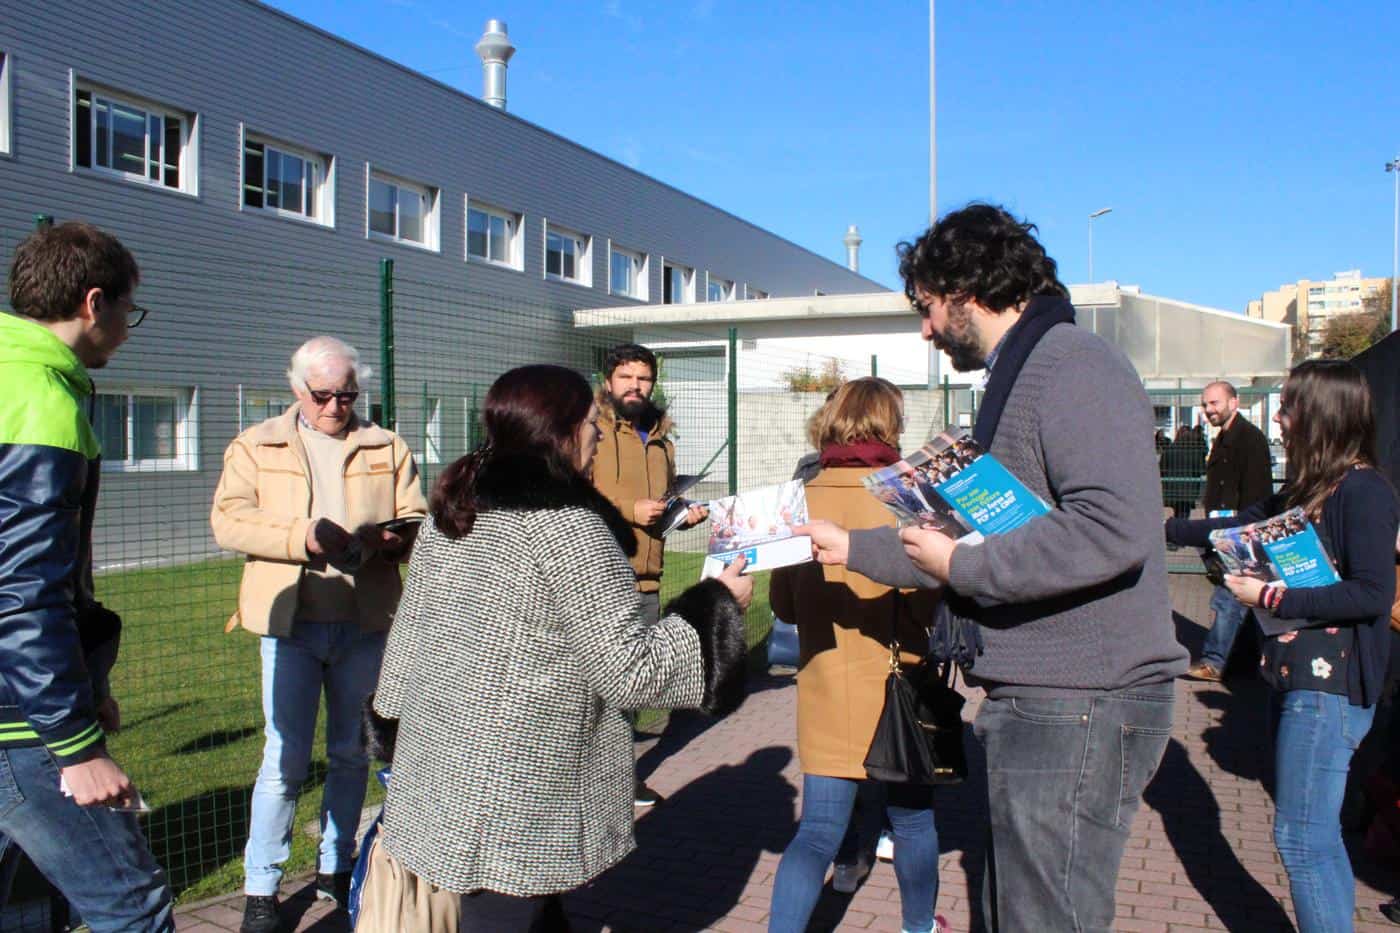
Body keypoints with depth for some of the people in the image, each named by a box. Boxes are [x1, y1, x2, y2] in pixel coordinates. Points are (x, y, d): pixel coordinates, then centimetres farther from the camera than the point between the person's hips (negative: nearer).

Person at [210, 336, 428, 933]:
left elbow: (417, 520, 6)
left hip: (365, 622, 2)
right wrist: (301, 536, -21)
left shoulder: (387, 449, 10)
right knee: (285, 759, -1)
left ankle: (335, 868, 29)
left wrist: (394, 538, -18)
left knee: (351, 753, 12)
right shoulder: (255, 447, 6)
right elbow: (228, 519, -6)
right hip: (291, 622, -2)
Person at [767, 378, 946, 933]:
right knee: (912, 818, 19)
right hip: (896, 689, -2)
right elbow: (928, 603, -16)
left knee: (817, 832, 8)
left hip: (824, 693, 3)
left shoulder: (802, 500, -3)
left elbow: (782, 603, 7)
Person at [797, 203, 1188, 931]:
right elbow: (981, 534, 27)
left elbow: (1116, 527, -29)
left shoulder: (1071, 366, -14)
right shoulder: (1020, 377, 19)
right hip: (1035, 702, 11)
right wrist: (852, 546, 29)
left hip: (1078, 706, -11)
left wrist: (961, 566, -19)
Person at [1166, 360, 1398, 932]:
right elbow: (1237, 528, 22)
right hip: (1296, 676, 9)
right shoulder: (1308, 489, 13)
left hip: (1330, 686, -9)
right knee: (1316, 836, 15)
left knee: (1301, 839, -6)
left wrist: (1270, 598, -17)